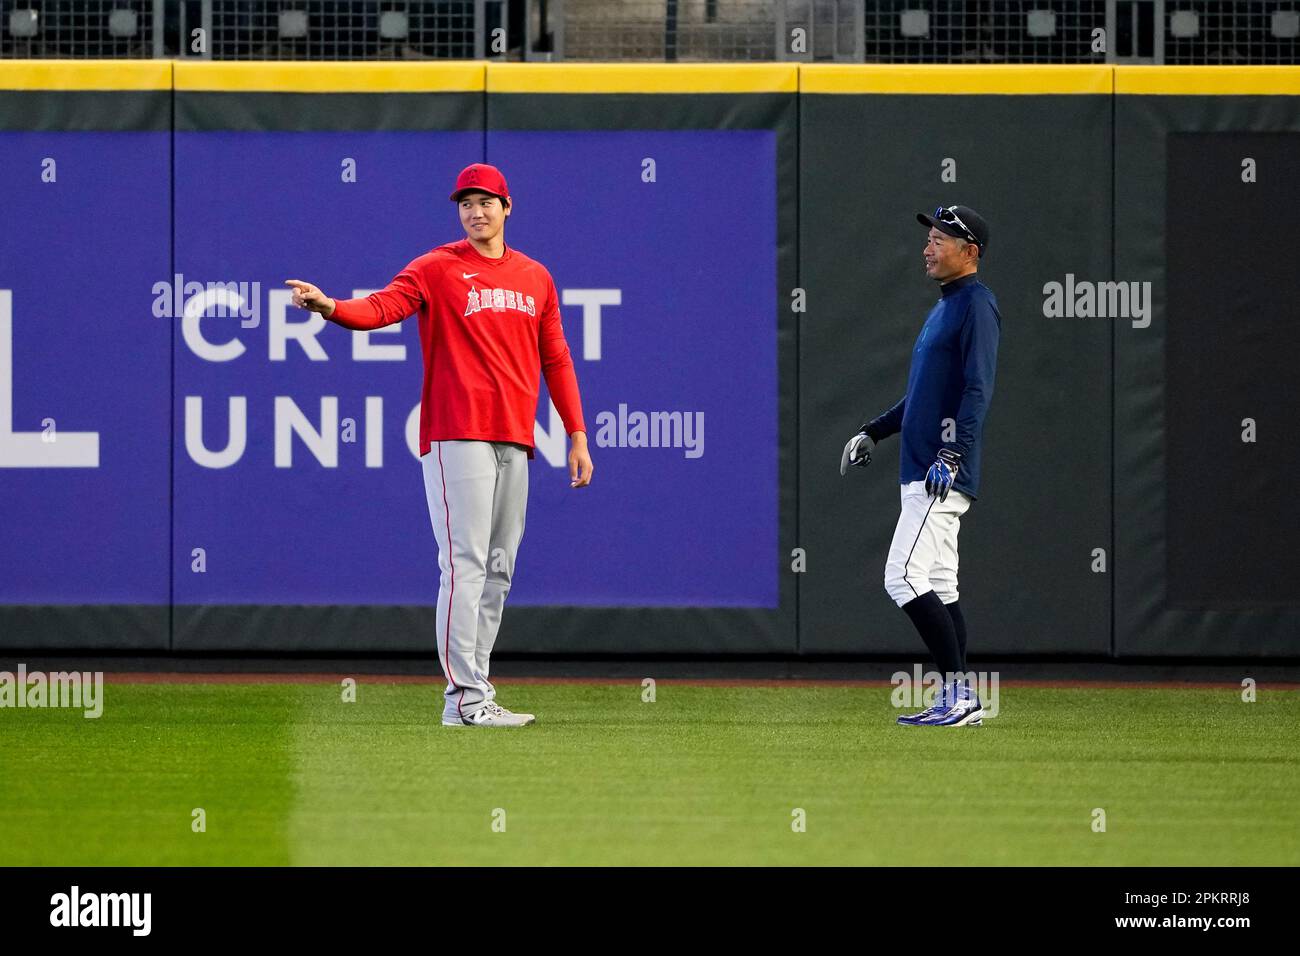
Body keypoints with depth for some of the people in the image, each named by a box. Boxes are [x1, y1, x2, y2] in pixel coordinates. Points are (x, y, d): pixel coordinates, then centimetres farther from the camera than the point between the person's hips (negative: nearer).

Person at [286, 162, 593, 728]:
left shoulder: (535, 278, 16)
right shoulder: (438, 269, 0)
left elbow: (555, 359, 19)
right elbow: (383, 307, -15)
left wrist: (577, 434, 14)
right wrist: (329, 307, -35)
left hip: (514, 440, 6)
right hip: (457, 435, -6)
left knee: (498, 569, 8)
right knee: (466, 562, -13)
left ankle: (477, 690, 14)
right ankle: (463, 697, -15)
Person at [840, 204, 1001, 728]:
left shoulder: (977, 305, -10)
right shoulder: (943, 308, 20)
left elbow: (978, 389, -20)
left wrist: (952, 454, -28)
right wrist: (873, 430, 26)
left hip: (942, 473, -11)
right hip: (923, 472, 11)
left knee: (904, 578, -15)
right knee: (938, 587, 10)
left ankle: (958, 694, -14)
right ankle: (960, 702, 12)